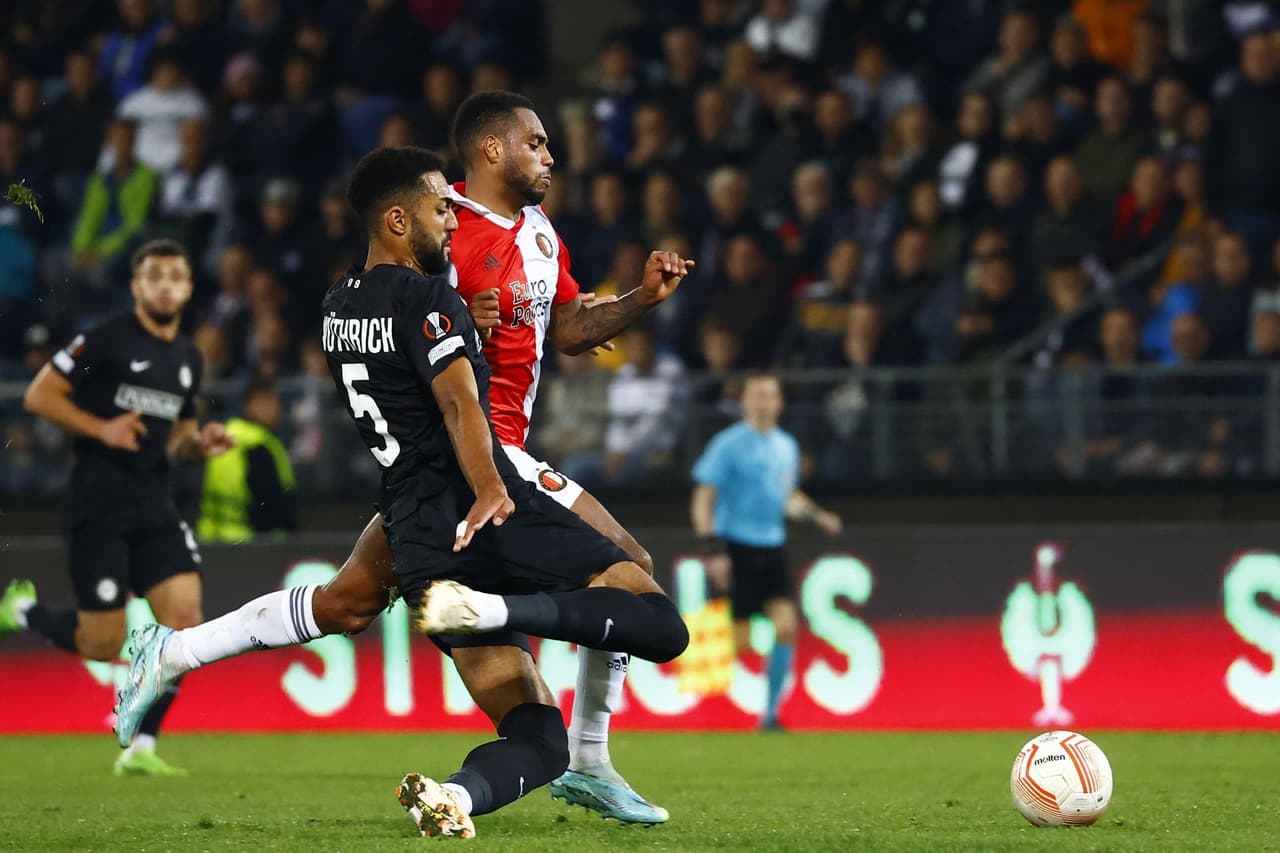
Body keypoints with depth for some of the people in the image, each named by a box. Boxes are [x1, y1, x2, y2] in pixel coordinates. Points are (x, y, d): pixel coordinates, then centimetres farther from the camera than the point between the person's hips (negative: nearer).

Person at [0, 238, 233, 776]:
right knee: (104, 645, -7)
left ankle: (140, 749, -1)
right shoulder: (108, 339, -7)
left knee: (184, 619, -10)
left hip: (154, 506, 6)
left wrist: (200, 444, 4)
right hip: (98, 505, -6)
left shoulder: (188, 359, 14)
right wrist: (102, 428, -18)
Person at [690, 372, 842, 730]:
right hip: (737, 547, -6)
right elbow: (702, 499, -8)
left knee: (786, 626, -7)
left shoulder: (786, 446, 13)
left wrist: (816, 514, 9)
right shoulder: (728, 443, -7)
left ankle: (770, 713, 2)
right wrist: (712, 548, -17)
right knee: (739, 641, -7)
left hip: (772, 546, 6)